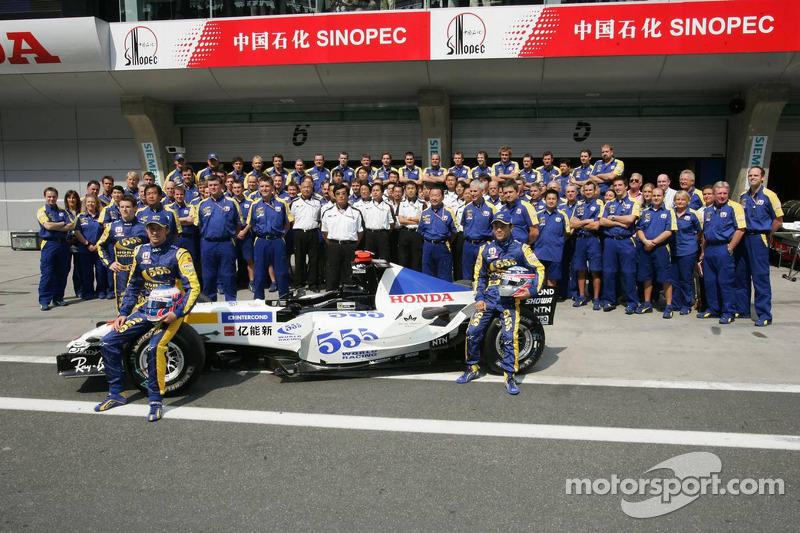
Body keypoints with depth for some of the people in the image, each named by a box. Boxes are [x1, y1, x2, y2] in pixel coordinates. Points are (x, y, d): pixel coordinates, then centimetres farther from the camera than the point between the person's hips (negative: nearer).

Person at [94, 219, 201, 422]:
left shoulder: (178, 254, -8)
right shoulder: (140, 252, 8)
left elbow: (193, 288, -13)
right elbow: (133, 286, 17)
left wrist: (177, 314, -21)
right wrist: (123, 313, 10)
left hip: (168, 312, -6)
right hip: (144, 309, 6)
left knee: (154, 348, -31)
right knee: (107, 343, -4)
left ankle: (156, 401, -14)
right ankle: (117, 394, 12)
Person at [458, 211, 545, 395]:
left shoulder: (520, 248, 2)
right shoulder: (485, 249, 12)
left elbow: (539, 269, 2)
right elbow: (479, 276, 17)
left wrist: (531, 290, -13)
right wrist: (479, 298, 6)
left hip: (510, 298, -3)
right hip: (489, 296, 3)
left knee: (509, 337, -14)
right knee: (473, 331, -6)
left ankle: (510, 376, 0)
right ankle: (472, 368, 14)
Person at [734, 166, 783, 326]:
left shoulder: (769, 196, -7)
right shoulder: (743, 196, 11)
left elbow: (778, 220, -5)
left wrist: (767, 235, 2)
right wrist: (741, 235, 11)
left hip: (759, 239, -6)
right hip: (743, 238, 6)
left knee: (760, 277, -5)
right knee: (741, 275, 11)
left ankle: (764, 314, 0)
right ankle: (742, 309, 23)